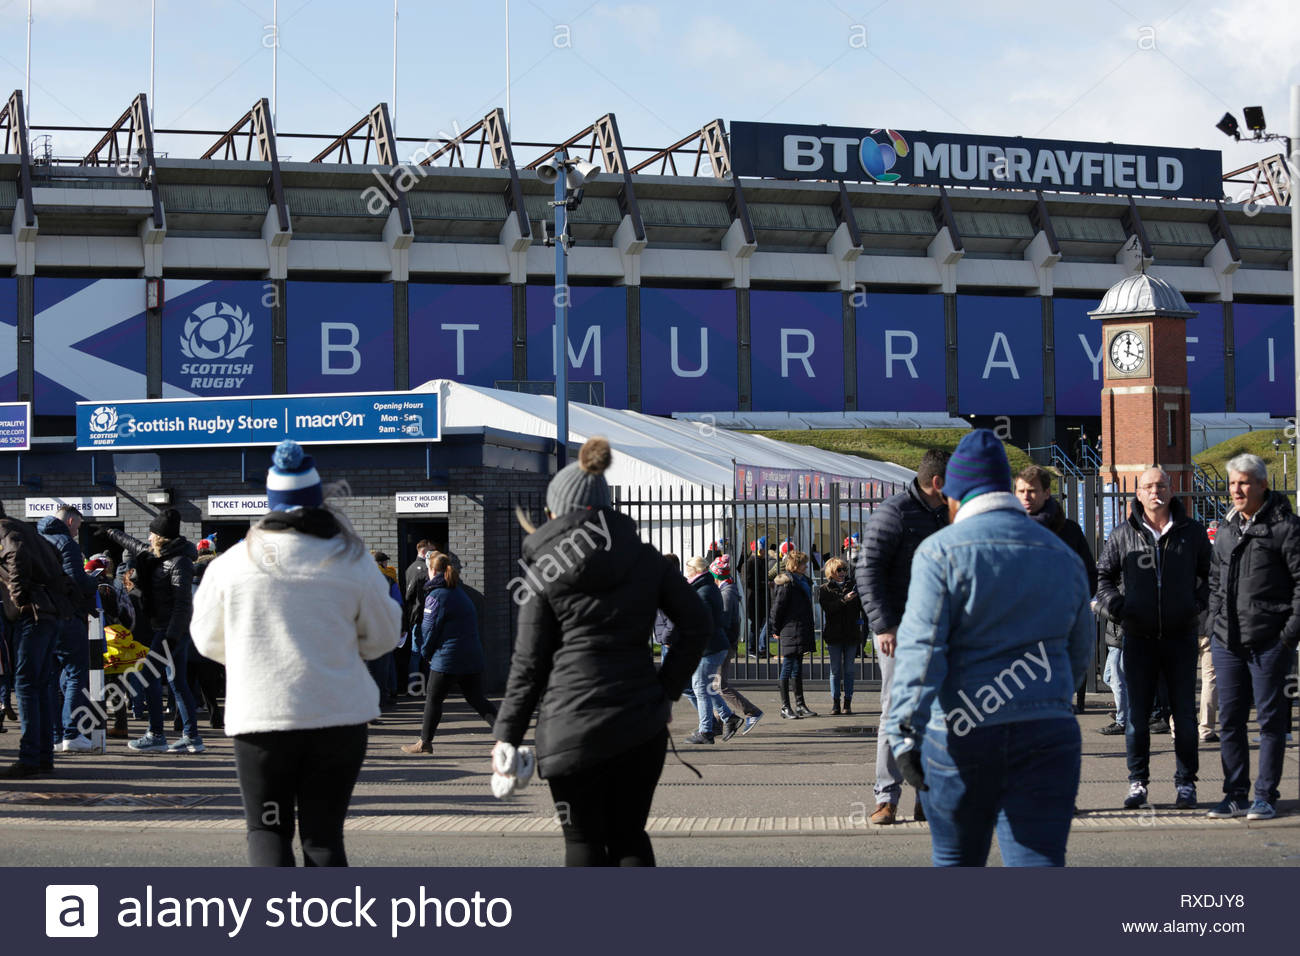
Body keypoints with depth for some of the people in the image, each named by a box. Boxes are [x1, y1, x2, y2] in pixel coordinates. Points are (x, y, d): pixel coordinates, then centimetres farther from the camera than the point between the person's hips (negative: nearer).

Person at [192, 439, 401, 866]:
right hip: (339, 718, 1)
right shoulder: (353, 563, -2)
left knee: (267, 831, 10)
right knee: (323, 832, 9)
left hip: (259, 718, -1)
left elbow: (208, 640, 9)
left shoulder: (231, 564, -2)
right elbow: (382, 636, 8)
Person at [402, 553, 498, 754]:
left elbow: (430, 628, -10)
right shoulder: (460, 593, 15)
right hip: (473, 657, 7)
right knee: (476, 699, 10)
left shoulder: (436, 596, -10)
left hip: (447, 658, -7)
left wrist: (425, 652, 7)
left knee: (433, 698, 5)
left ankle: (425, 742, 12)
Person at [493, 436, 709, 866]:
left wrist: (507, 734, 4)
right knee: (628, 835, 16)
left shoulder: (544, 571, -2)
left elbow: (529, 662, -2)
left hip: (574, 724, -3)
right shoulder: (644, 557, 7)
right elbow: (695, 621, 3)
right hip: (642, 722, 3)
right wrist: (667, 689, 8)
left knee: (584, 842, 7)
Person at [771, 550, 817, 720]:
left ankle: (800, 705, 17)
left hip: (802, 631, 9)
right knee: (787, 668, -4)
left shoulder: (804, 582, 15)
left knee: (798, 669, 13)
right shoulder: (787, 583, -13)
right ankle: (785, 707, -1)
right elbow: (777, 607, -13)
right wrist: (776, 629, -8)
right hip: (790, 631, -9)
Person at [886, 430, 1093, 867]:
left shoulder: (942, 551, -4)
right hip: (1048, 733, 2)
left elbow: (921, 647, -14)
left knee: (956, 862, 17)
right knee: (1039, 864, -5)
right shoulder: (1064, 557, 12)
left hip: (959, 737, -2)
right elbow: (1079, 655, 20)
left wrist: (905, 732, -18)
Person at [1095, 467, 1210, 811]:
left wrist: (1199, 603, 0)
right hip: (1138, 637, 0)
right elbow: (1103, 576, 14)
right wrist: (1115, 606, -2)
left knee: (1184, 714, 3)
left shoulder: (1192, 532, 4)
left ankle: (1185, 783, 11)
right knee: (1137, 714, 3)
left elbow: (1210, 573, 15)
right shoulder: (1123, 535, 4)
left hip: (1180, 636, 0)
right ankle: (1138, 782, 12)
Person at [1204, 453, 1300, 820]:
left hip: (1269, 642, -6)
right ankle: (1235, 796, 15)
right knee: (1230, 720, 8)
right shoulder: (1225, 531, 14)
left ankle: (1265, 796, 7)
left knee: (1270, 718, 1)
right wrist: (1213, 624, 13)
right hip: (1227, 641, 6)